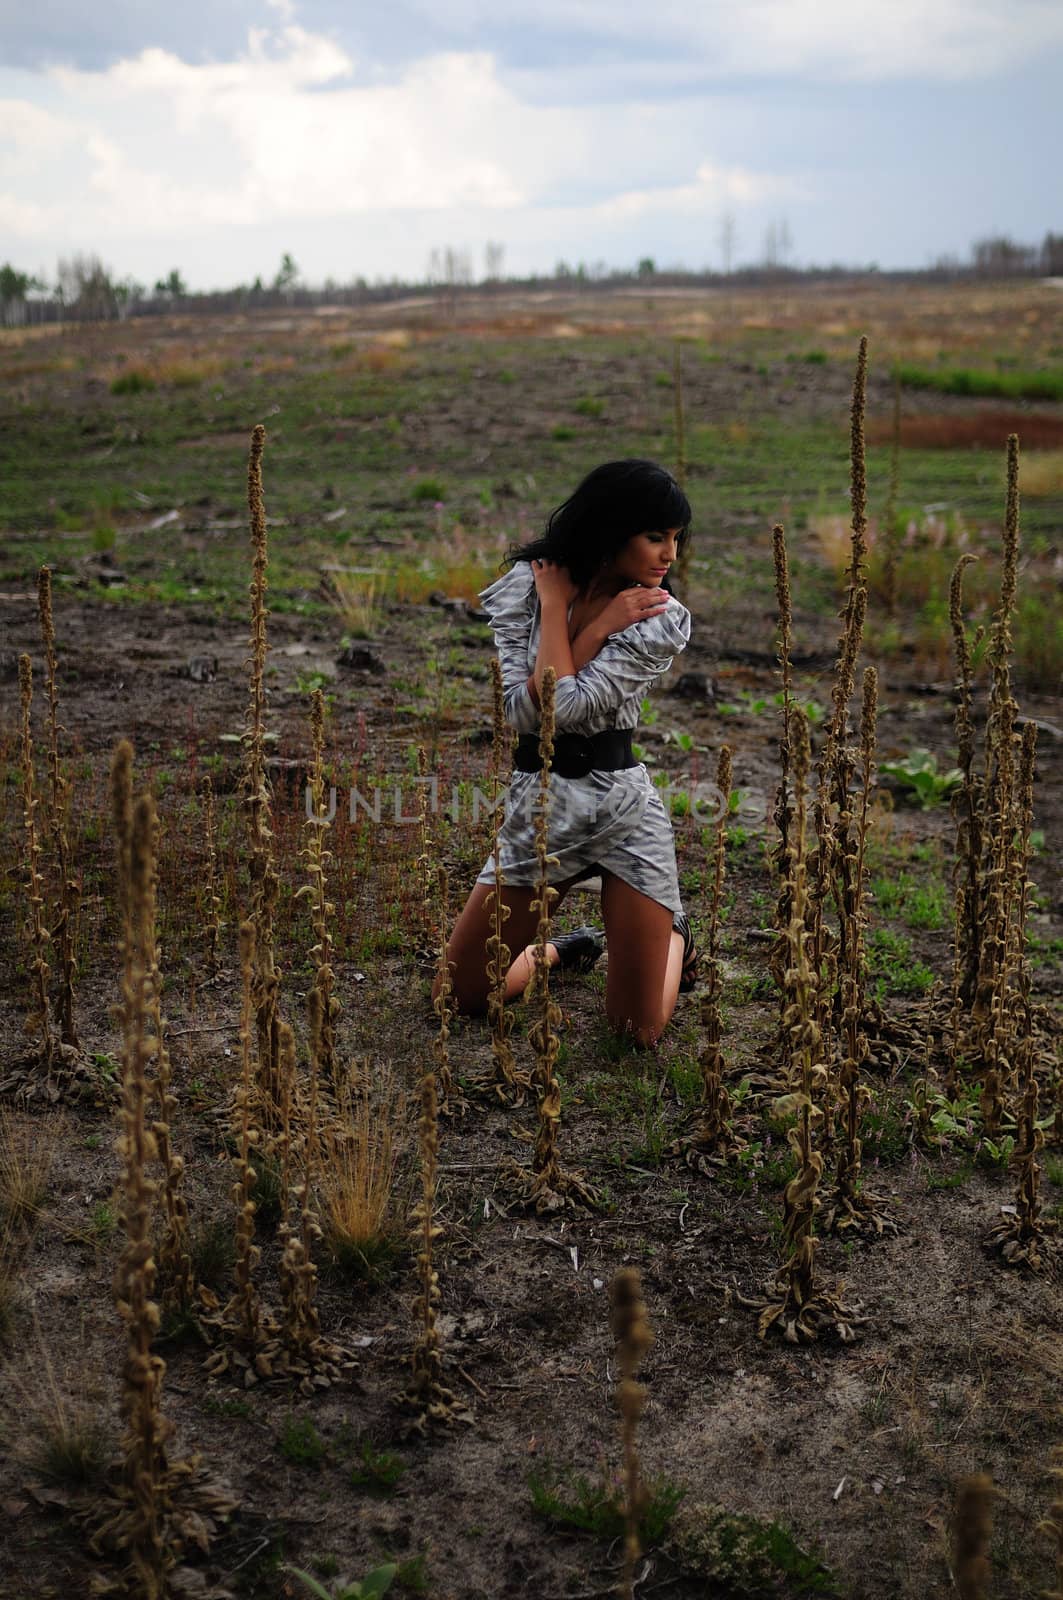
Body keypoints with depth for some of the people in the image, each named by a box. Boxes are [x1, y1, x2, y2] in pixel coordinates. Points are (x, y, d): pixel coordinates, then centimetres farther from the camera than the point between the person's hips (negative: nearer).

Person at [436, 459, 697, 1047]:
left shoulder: (661, 618, -8)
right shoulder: (523, 585, -2)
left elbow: (570, 705, -20)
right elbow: (521, 710, -13)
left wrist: (558, 606, -11)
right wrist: (598, 627, -14)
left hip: (625, 806, -2)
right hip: (536, 805, 2)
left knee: (640, 1031, 0)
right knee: (457, 997, 7)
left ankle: (675, 938, 35)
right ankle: (570, 949, 36)